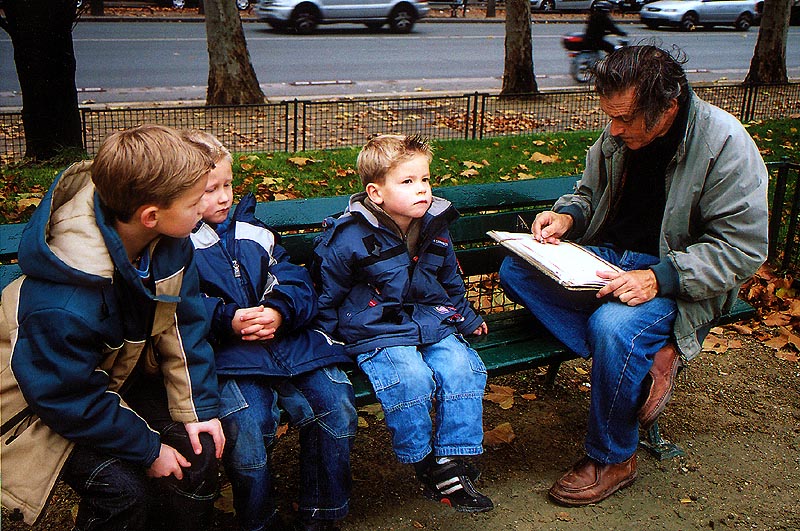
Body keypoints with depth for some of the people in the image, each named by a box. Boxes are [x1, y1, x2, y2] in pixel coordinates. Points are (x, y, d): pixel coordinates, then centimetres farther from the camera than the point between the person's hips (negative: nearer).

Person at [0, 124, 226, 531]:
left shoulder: (170, 243, -16)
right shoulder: (62, 306, -37)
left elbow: (183, 324, -6)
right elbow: (71, 401, -26)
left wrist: (199, 408, -10)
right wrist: (149, 449, -18)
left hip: (122, 372, 6)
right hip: (44, 406, -6)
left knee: (200, 444, -10)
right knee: (122, 488, -23)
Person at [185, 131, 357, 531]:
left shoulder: (253, 231, 22)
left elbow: (294, 280, 15)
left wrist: (280, 311, -6)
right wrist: (227, 320, -19)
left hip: (286, 336, 5)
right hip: (225, 349, -4)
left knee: (336, 403, -17)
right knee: (246, 423, -30)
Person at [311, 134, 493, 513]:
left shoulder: (435, 230, 9)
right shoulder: (348, 239, -9)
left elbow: (451, 282, 28)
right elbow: (326, 297, 2)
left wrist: (467, 318, 31)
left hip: (433, 325, 5)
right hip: (378, 334, -4)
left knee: (462, 368, -23)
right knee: (410, 379, -31)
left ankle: (451, 461, -13)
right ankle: (425, 466, -11)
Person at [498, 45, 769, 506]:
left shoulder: (727, 147, -18)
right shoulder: (621, 132, 0)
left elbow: (741, 249, -18)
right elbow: (590, 191, 17)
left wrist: (659, 279, -30)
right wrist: (567, 216, -7)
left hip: (679, 279, -6)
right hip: (608, 257, 7)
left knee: (614, 325, -36)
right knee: (515, 270, -14)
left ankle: (612, 459, -9)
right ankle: (650, 360, -18)